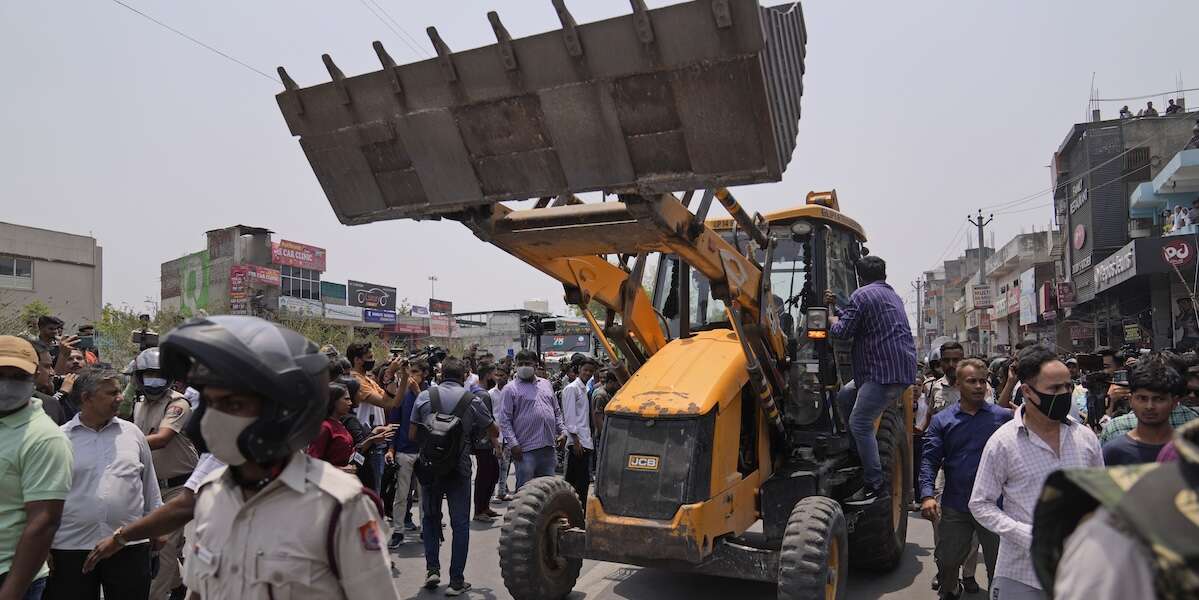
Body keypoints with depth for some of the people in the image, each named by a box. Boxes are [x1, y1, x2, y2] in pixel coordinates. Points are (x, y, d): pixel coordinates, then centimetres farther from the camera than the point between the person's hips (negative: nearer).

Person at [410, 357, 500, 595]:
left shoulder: (425, 396, -2)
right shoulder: (472, 400, -5)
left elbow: (412, 434, 1)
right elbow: (494, 431, 8)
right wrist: (494, 441, 30)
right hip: (459, 468, -2)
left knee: (430, 517, 20)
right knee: (460, 524, 7)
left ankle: (432, 569, 15)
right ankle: (456, 581, 9)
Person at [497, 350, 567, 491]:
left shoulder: (546, 384, 15)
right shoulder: (510, 389, -2)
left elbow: (557, 411, 21)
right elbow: (505, 420, -7)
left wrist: (562, 431, 8)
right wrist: (513, 443, -16)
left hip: (548, 447, 6)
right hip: (525, 449, -5)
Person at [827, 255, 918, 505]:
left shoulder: (862, 295, -5)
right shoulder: (893, 295, 25)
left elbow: (843, 332, -7)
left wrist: (832, 321, 13)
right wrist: (836, 306, 32)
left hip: (885, 372, -10)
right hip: (901, 370, 10)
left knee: (860, 423, -11)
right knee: (845, 397, 21)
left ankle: (873, 486, -12)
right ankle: (860, 452, 24)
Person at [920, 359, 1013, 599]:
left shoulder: (1003, 417, 1)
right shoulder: (941, 421, 1)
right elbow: (929, 459, -5)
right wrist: (927, 495, -16)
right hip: (955, 506, 1)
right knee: (947, 561, 13)